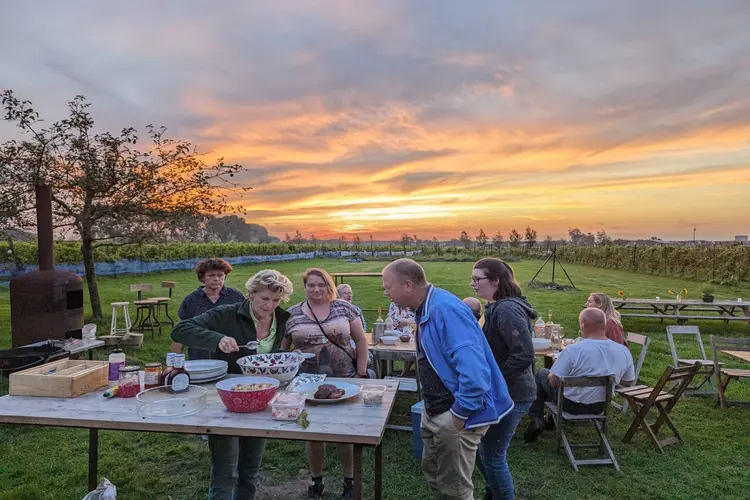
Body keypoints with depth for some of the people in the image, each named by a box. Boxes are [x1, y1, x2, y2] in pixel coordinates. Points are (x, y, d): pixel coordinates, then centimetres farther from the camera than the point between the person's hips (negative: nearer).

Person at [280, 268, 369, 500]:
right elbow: (281, 349, 6)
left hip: (344, 381, 0)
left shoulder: (344, 308, -2)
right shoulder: (292, 314, -1)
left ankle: (350, 481, 31)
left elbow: (361, 341, 1)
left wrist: (361, 373, -4)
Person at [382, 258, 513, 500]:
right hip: (435, 410, 10)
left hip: (455, 415, -9)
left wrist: (459, 415, -25)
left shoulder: (445, 309, -29)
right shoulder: (426, 309, 4)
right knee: (433, 474, 24)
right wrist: (432, 408, 16)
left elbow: (474, 369, -35)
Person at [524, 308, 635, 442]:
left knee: (541, 374, 20)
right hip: (601, 407, 5)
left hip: (571, 405, -5)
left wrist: (550, 375, 1)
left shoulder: (573, 350, -27)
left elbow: (553, 381, -21)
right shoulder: (624, 351, -12)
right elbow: (628, 382, 3)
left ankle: (537, 420, 14)